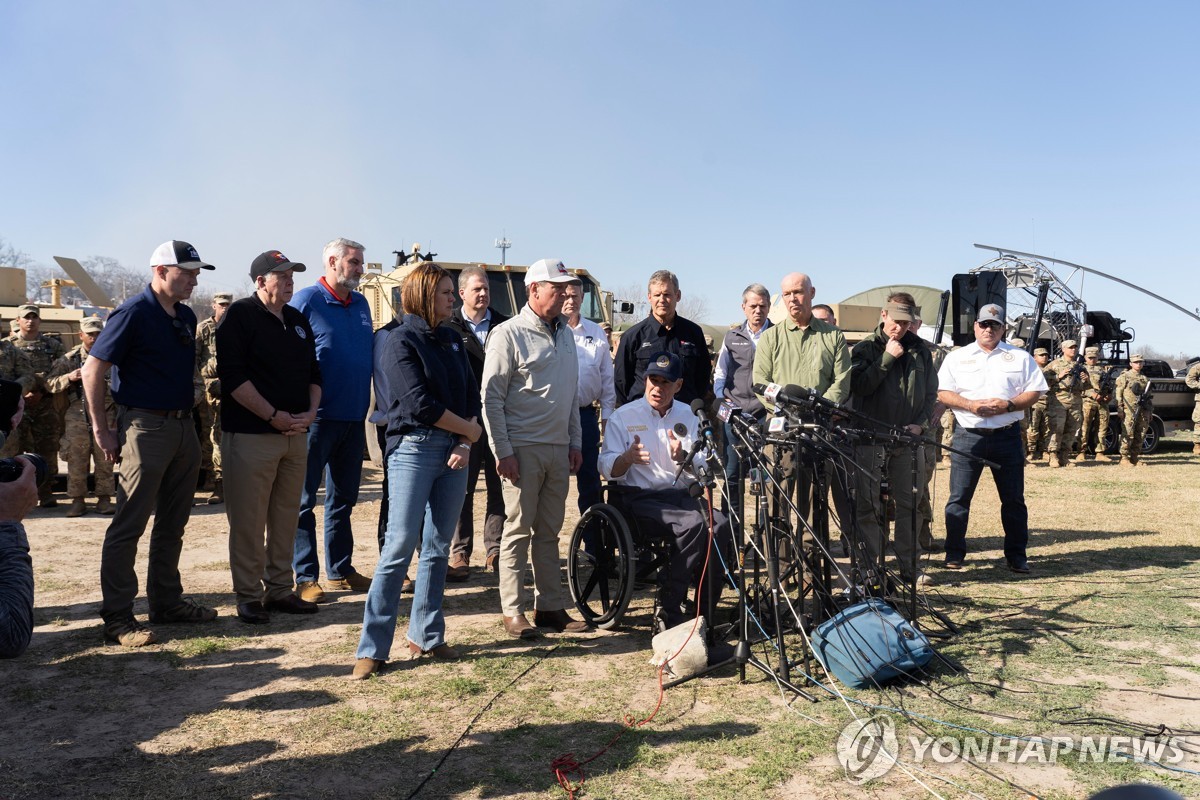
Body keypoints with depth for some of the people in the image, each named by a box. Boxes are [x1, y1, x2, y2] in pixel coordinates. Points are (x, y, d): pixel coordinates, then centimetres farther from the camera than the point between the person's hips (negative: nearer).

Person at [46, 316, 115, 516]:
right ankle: (77, 501, 9)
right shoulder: (70, 358, 8)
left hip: (105, 415, 0)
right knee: (76, 460, 1)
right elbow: (49, 382, 7)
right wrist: (69, 377, -10)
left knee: (105, 460, 1)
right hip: (77, 416, 1)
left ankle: (104, 499, 9)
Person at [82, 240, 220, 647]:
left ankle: (167, 601, 24)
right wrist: (101, 430, -12)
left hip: (183, 426, 8)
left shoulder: (186, 317, 12)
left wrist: (189, 416, 13)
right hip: (145, 427, -8)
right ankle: (117, 617, 3)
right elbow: (93, 369, -12)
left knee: (172, 523, 14)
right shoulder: (134, 313, -11)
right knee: (129, 525, -3)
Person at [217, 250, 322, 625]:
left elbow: (313, 372, 18)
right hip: (251, 435, -7)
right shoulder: (240, 316, -6)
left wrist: (311, 412, 0)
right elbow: (233, 376, -14)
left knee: (286, 517, 11)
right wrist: (274, 416, -17)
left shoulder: (299, 320, 15)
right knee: (248, 520, -1)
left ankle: (279, 590, 21)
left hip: (295, 435, 7)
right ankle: (249, 596, 10)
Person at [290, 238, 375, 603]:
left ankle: (340, 570, 24)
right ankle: (306, 577, 9)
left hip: (354, 418, 7)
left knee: (343, 498, 14)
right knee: (304, 500, 1)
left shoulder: (361, 304, 13)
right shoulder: (306, 300, -7)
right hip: (317, 418, -7)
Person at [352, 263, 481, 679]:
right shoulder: (400, 341, -5)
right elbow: (420, 404, -14)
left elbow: (472, 395, 9)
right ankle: (372, 649, -1)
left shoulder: (452, 340, 14)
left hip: (454, 452, 6)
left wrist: (465, 444, -6)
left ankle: (427, 636, 20)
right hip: (414, 449, -6)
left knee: (438, 548, 9)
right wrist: (469, 429, -5)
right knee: (400, 546, -8)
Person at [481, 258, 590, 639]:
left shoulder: (565, 333, 14)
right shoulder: (509, 334, -7)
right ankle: (513, 611, 9)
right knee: (518, 531, 0)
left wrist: (575, 442, 13)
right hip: (522, 449, -6)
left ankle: (551, 606, 19)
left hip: (559, 449, 6)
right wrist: (502, 450, -14)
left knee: (549, 532, 12)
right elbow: (491, 397, -10)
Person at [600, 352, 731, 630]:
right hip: (640, 498, -4)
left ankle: (706, 607, -14)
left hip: (681, 495, 4)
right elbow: (608, 470, -4)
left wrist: (682, 457, -17)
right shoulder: (623, 416, 5)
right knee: (693, 523, -31)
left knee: (721, 525, -27)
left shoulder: (687, 416, 14)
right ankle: (669, 608, -20)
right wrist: (627, 458, -27)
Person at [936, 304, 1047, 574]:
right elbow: (943, 393, 3)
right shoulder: (957, 357, 9)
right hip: (968, 436, -1)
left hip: (1007, 436, 1)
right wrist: (970, 404, -13)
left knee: (1013, 499, 6)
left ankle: (1017, 556, 16)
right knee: (959, 498, -1)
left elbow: (1034, 392, 5)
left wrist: (1007, 405, -12)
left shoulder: (1020, 357, 10)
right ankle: (954, 554, 7)